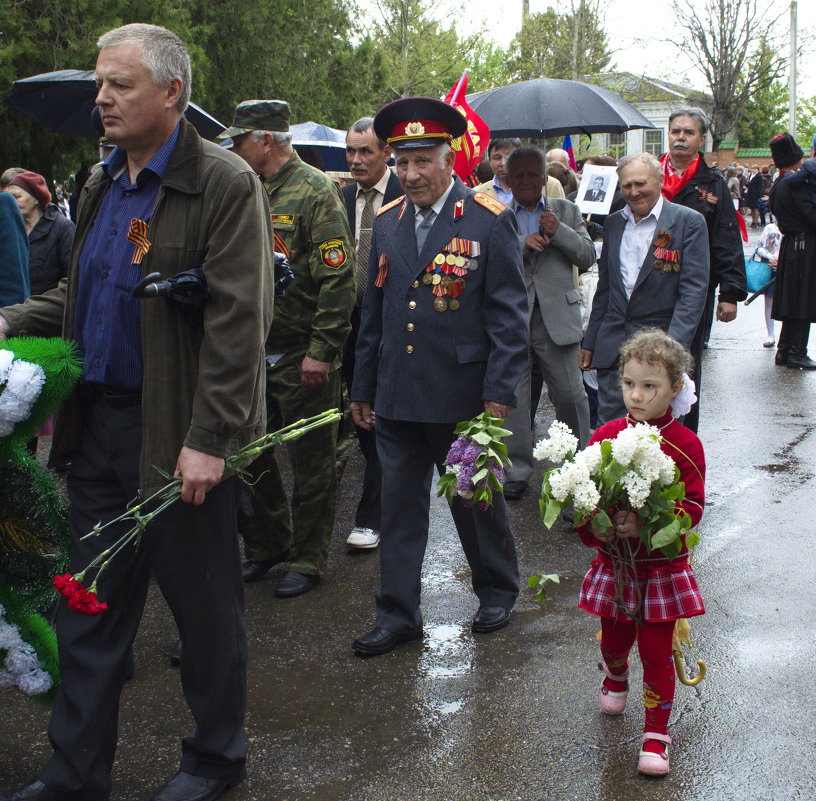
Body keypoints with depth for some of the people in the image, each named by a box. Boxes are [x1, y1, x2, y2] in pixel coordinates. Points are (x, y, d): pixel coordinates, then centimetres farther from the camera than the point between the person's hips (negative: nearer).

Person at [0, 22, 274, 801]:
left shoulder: (224, 186, -12)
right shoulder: (102, 186, 12)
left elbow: (236, 323, -17)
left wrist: (208, 439, -21)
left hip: (177, 434, -7)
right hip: (99, 422, 7)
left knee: (204, 603, 9)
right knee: (90, 606, 14)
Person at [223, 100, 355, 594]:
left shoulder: (315, 191, -10)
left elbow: (338, 277, -16)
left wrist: (322, 350, -20)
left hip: (302, 357, -7)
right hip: (254, 353, 8)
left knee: (311, 461, 4)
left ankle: (307, 560, 16)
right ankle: (267, 545, 30)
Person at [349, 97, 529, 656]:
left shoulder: (489, 221, -7)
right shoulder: (388, 222, 8)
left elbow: (509, 314, -8)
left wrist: (500, 394, -13)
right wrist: (363, 388, 14)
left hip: (462, 396, -4)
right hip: (396, 399, 4)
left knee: (477, 500, 12)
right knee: (400, 505, 9)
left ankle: (497, 591, 33)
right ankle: (398, 614, 20)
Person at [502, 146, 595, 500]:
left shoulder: (566, 211, 14)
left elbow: (588, 256, 5)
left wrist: (559, 232, -9)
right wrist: (523, 243, -19)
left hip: (557, 316, 1)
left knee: (570, 394, 4)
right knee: (511, 397, 3)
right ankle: (516, 471, 13)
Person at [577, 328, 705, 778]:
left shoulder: (684, 445, -12)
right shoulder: (604, 437, -3)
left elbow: (692, 507, -14)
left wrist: (645, 525, -27)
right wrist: (595, 528, -18)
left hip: (661, 566, -3)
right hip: (613, 562, 3)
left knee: (656, 650, 0)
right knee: (614, 639, 19)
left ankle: (656, 734, 15)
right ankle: (614, 681, 53)